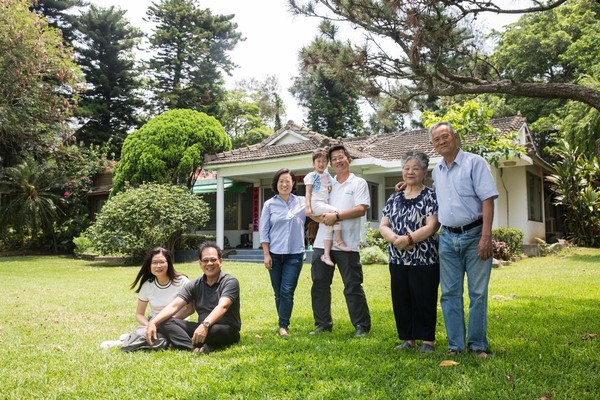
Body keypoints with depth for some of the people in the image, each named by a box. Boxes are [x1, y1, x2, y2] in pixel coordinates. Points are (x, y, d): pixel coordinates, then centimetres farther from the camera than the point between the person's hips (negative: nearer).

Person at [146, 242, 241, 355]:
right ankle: (196, 348, -35)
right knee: (165, 322, -14)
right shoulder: (195, 285, 8)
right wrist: (153, 322, -19)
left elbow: (222, 307, -26)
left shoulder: (230, 282, -8)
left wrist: (205, 325, -44)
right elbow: (173, 306, -2)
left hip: (227, 330, -6)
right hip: (202, 328, 6)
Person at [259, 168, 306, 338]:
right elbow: (264, 231, 1)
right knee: (278, 292, 9)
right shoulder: (269, 204, 1)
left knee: (287, 291, -6)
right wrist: (266, 254, -3)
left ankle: (283, 326, 2)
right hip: (275, 254, 1)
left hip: (295, 254, -1)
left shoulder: (302, 202, 2)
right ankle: (284, 323, 24)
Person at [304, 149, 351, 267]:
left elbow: (330, 189, 31)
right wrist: (308, 206, -14)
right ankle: (339, 241, -23)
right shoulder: (311, 176, 2)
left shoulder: (327, 176, 20)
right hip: (316, 203, -7)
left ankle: (326, 254, -2)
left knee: (329, 228, -3)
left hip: (325, 204, 7)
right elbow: (308, 192, -4)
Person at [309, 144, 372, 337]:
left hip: (347, 244, -5)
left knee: (353, 286, -1)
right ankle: (323, 323, 20)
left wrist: (336, 216, -18)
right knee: (319, 284, 8)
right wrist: (319, 215, -6)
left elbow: (361, 209, -10)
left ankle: (362, 325, 10)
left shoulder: (359, 183, 3)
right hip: (322, 242, 5)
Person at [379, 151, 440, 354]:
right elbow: (383, 226, 7)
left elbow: (431, 226, -13)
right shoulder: (394, 198, 12)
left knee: (424, 300, 1)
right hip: (398, 259, 5)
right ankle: (408, 339, 22)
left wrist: (409, 238, -21)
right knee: (401, 300, 9)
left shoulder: (430, 196, -3)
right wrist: (395, 238, -13)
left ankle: (427, 340, 14)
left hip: (424, 260, -5)